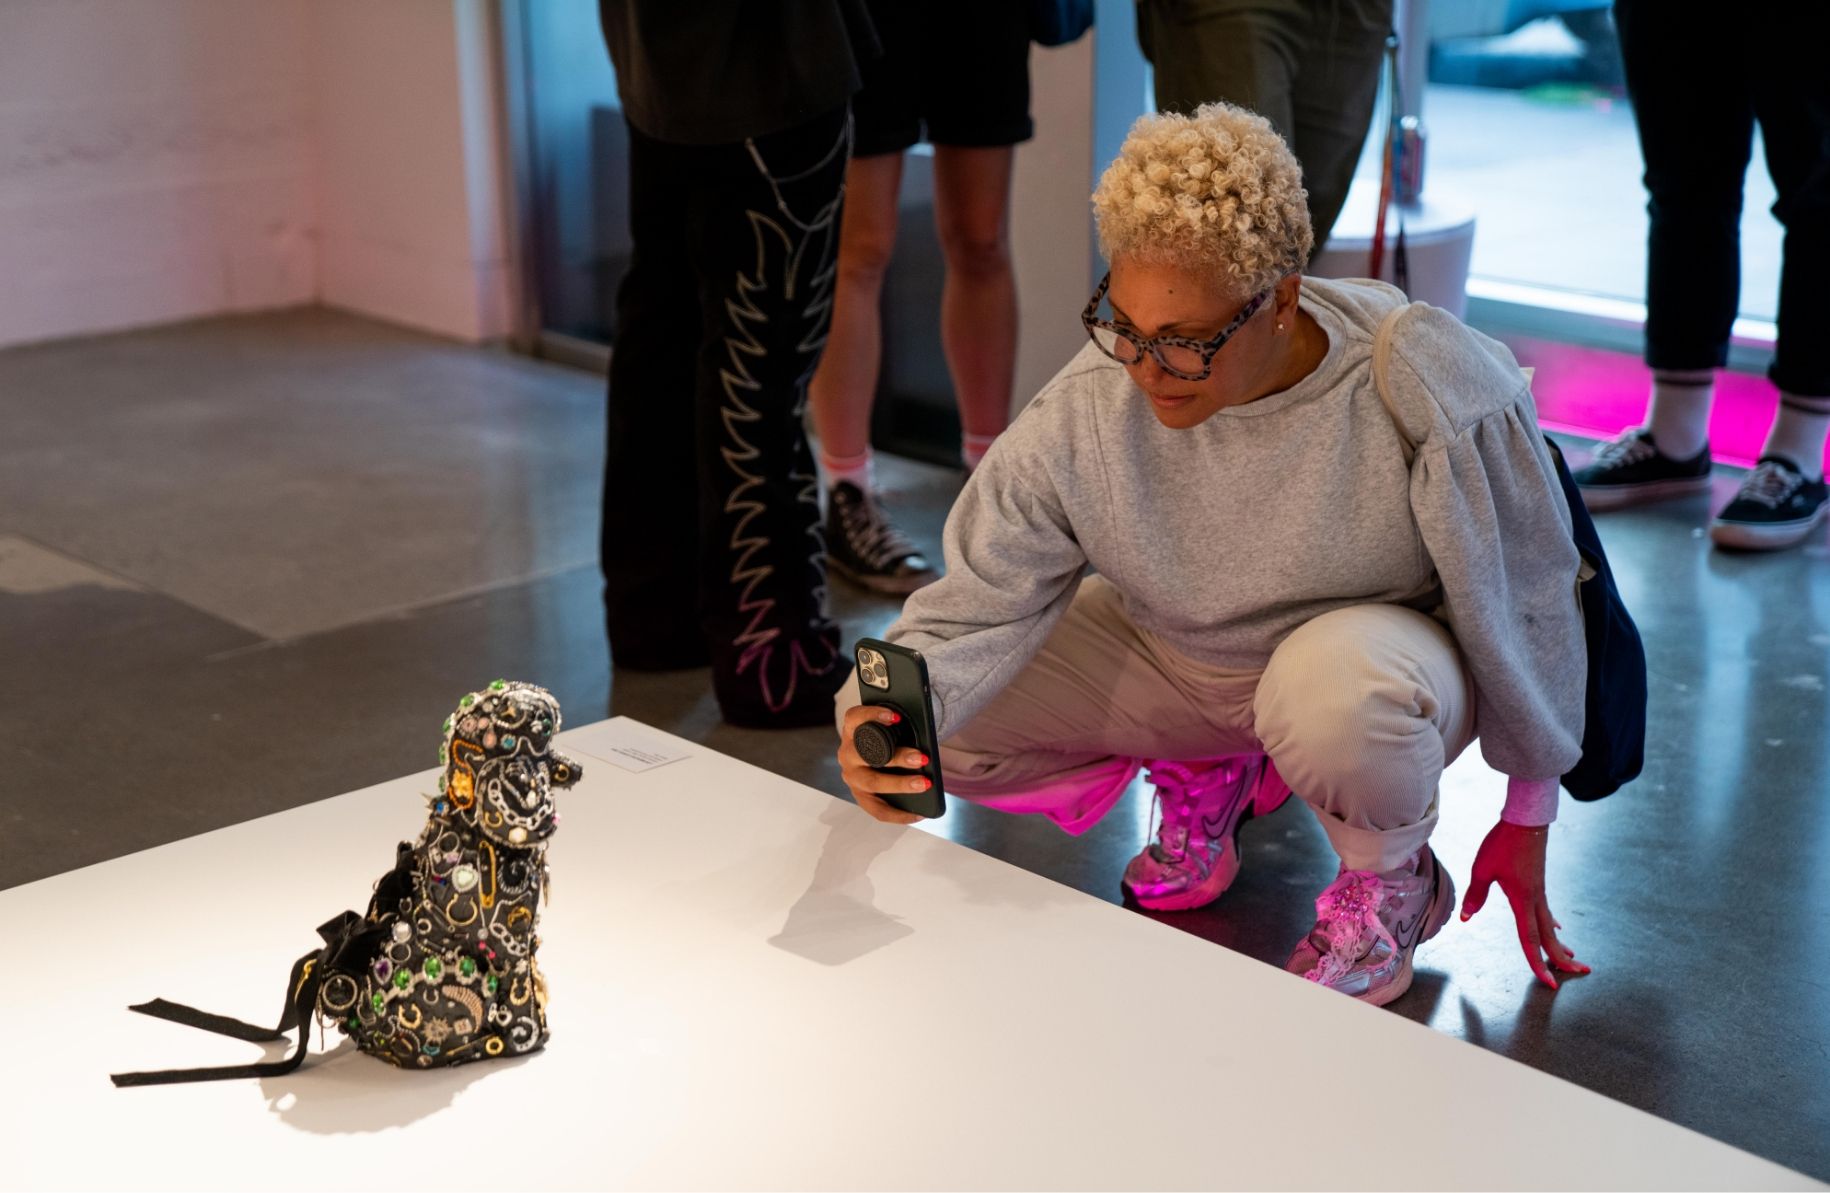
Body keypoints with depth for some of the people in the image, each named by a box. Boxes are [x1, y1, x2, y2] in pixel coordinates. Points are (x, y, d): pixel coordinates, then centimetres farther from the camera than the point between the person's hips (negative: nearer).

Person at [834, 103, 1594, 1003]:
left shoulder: (1432, 398, -30)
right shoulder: (1082, 411, -25)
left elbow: (1527, 600, -15)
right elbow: (977, 603, -20)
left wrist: (1527, 819, -4)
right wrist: (896, 715, -44)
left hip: (1381, 649, -4)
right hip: (1169, 656, 4)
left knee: (1333, 692, -42)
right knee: (940, 719, -12)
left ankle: (1392, 882, -5)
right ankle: (1206, 775, 14)